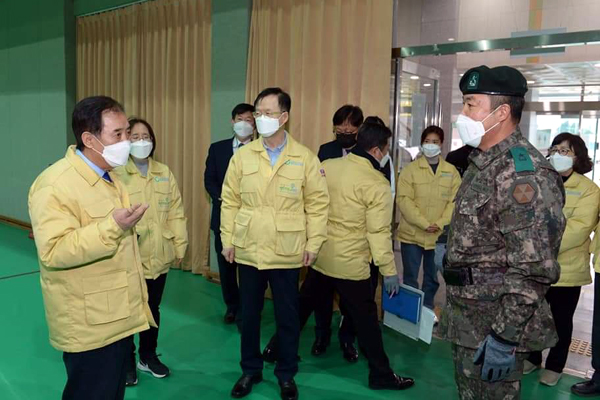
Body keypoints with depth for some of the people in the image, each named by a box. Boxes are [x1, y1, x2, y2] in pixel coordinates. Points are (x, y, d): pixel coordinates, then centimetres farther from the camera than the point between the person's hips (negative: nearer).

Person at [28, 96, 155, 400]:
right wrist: (112, 226, -34)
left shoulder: (107, 177, 10)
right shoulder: (55, 185, -20)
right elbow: (54, 252, -28)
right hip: (89, 326, -8)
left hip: (119, 317, 9)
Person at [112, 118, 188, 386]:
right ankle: (128, 361, 29)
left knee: (153, 309, 17)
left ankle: (148, 356, 36)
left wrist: (180, 246, 6)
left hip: (158, 256, 4)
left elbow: (175, 212, 7)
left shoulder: (165, 173, 7)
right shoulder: (116, 174, -6)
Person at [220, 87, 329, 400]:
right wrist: (227, 239, 1)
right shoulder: (242, 155, 1)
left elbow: (317, 204, -2)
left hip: (287, 254, -2)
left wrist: (313, 244, -5)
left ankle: (286, 374, 32)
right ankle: (250, 370, 36)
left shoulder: (305, 158, -4)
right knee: (249, 314, 15)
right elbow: (230, 201, 4)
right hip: (248, 251, 2)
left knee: (287, 317, 12)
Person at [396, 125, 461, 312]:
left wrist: (440, 224, -13)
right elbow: (404, 200, -10)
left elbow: (454, 201, 1)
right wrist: (424, 223, -17)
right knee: (410, 277, 6)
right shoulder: (410, 169, -2)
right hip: (412, 233, -2)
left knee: (433, 277, 15)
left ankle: (427, 310, 32)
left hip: (439, 235, 2)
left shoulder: (451, 171, 5)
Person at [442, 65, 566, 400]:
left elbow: (534, 269, -23)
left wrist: (505, 337, -22)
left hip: (496, 323, -9)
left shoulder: (525, 173, -21)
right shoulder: (482, 163, 9)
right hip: (467, 317, 9)